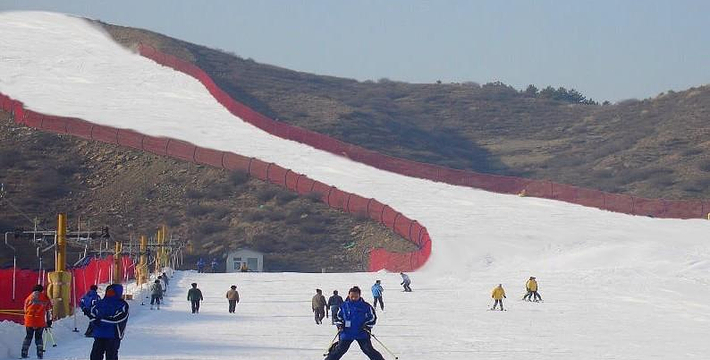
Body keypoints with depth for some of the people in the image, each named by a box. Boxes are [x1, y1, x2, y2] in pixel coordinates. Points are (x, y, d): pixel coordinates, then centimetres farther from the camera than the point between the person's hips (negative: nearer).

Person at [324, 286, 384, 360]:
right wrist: (340, 325, -3)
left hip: (362, 334, -2)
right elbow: (338, 317, 13)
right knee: (339, 350, 4)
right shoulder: (344, 306, 0)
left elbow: (372, 317, 3)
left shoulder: (365, 306, -5)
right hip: (347, 333, 2)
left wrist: (367, 326, -10)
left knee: (368, 350, -9)